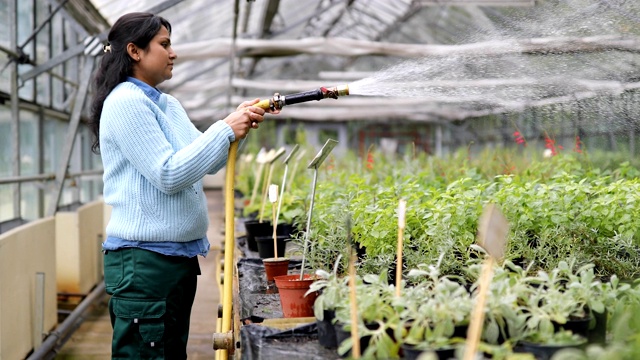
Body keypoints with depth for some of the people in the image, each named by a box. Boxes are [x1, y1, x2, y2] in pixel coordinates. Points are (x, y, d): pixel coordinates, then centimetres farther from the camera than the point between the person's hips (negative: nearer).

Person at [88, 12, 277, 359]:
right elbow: (168, 175, -19)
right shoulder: (125, 102, -13)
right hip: (143, 260, -9)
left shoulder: (169, 105, 15)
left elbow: (208, 163, 14)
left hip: (180, 256, 9)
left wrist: (238, 124, -1)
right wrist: (225, 130, -14)